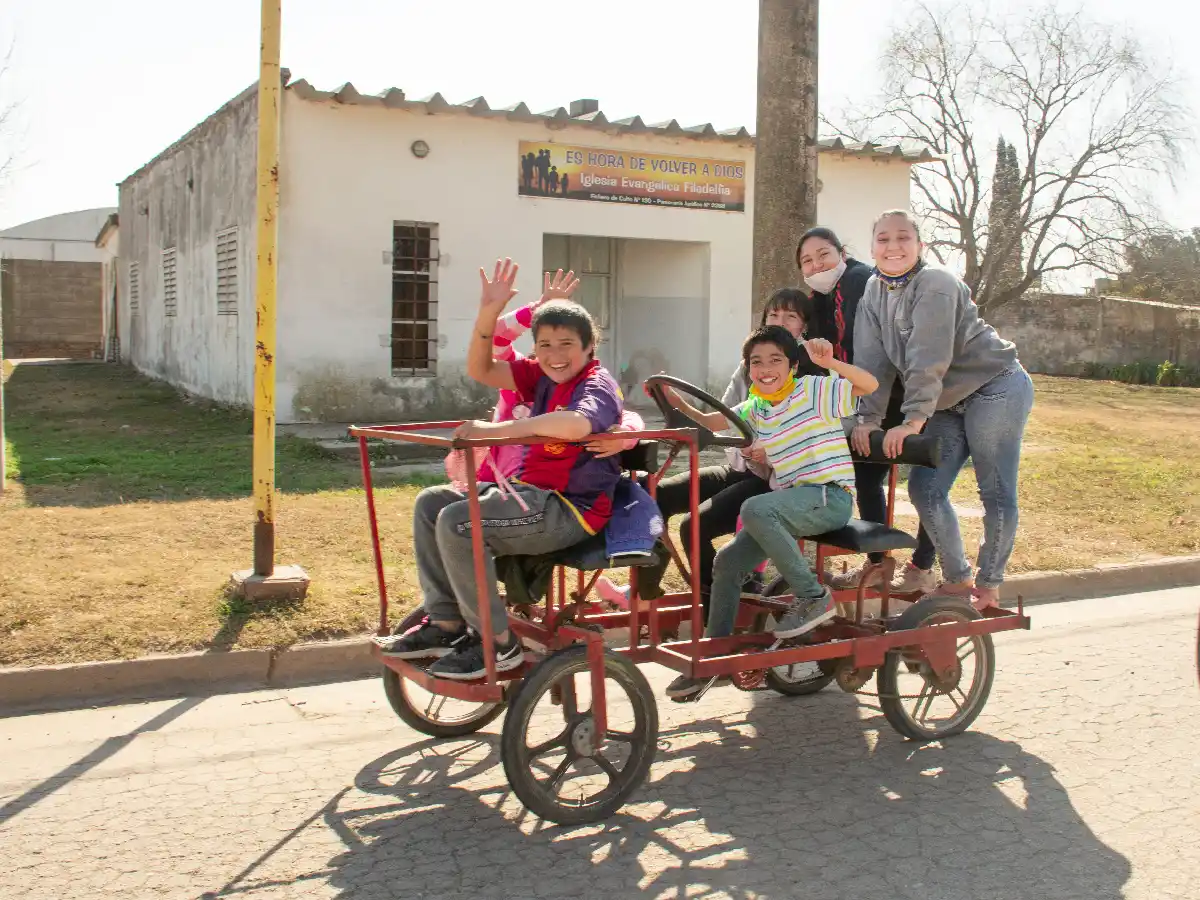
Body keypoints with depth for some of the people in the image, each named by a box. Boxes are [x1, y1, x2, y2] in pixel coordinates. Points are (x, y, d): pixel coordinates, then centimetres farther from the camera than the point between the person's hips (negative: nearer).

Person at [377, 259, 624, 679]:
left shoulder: (597, 385, -14)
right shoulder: (544, 377, 11)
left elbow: (576, 424, -38)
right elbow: (481, 370, 13)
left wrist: (497, 430, -35)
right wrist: (488, 314, -2)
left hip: (571, 509, -9)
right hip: (532, 492, 9)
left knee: (457, 522, -25)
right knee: (431, 502, 7)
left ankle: (497, 643, -13)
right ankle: (445, 623, 8)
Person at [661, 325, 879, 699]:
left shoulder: (813, 390, -7)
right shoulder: (755, 408, 12)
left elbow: (869, 385, -19)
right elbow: (708, 421, 14)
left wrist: (829, 363, -35)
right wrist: (678, 404, -4)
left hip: (830, 497, -7)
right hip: (792, 503, 7)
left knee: (754, 509, -33)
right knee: (727, 562, -3)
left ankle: (813, 596, -18)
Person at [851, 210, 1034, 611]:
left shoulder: (935, 284, -19)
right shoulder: (874, 291, 3)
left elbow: (929, 359, -27)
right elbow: (872, 360, -3)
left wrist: (913, 419, -31)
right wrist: (868, 418, -12)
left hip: (996, 390, -7)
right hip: (950, 403, 7)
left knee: (996, 492, -4)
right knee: (925, 489, 1)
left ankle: (989, 585, 10)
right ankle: (958, 578, 14)